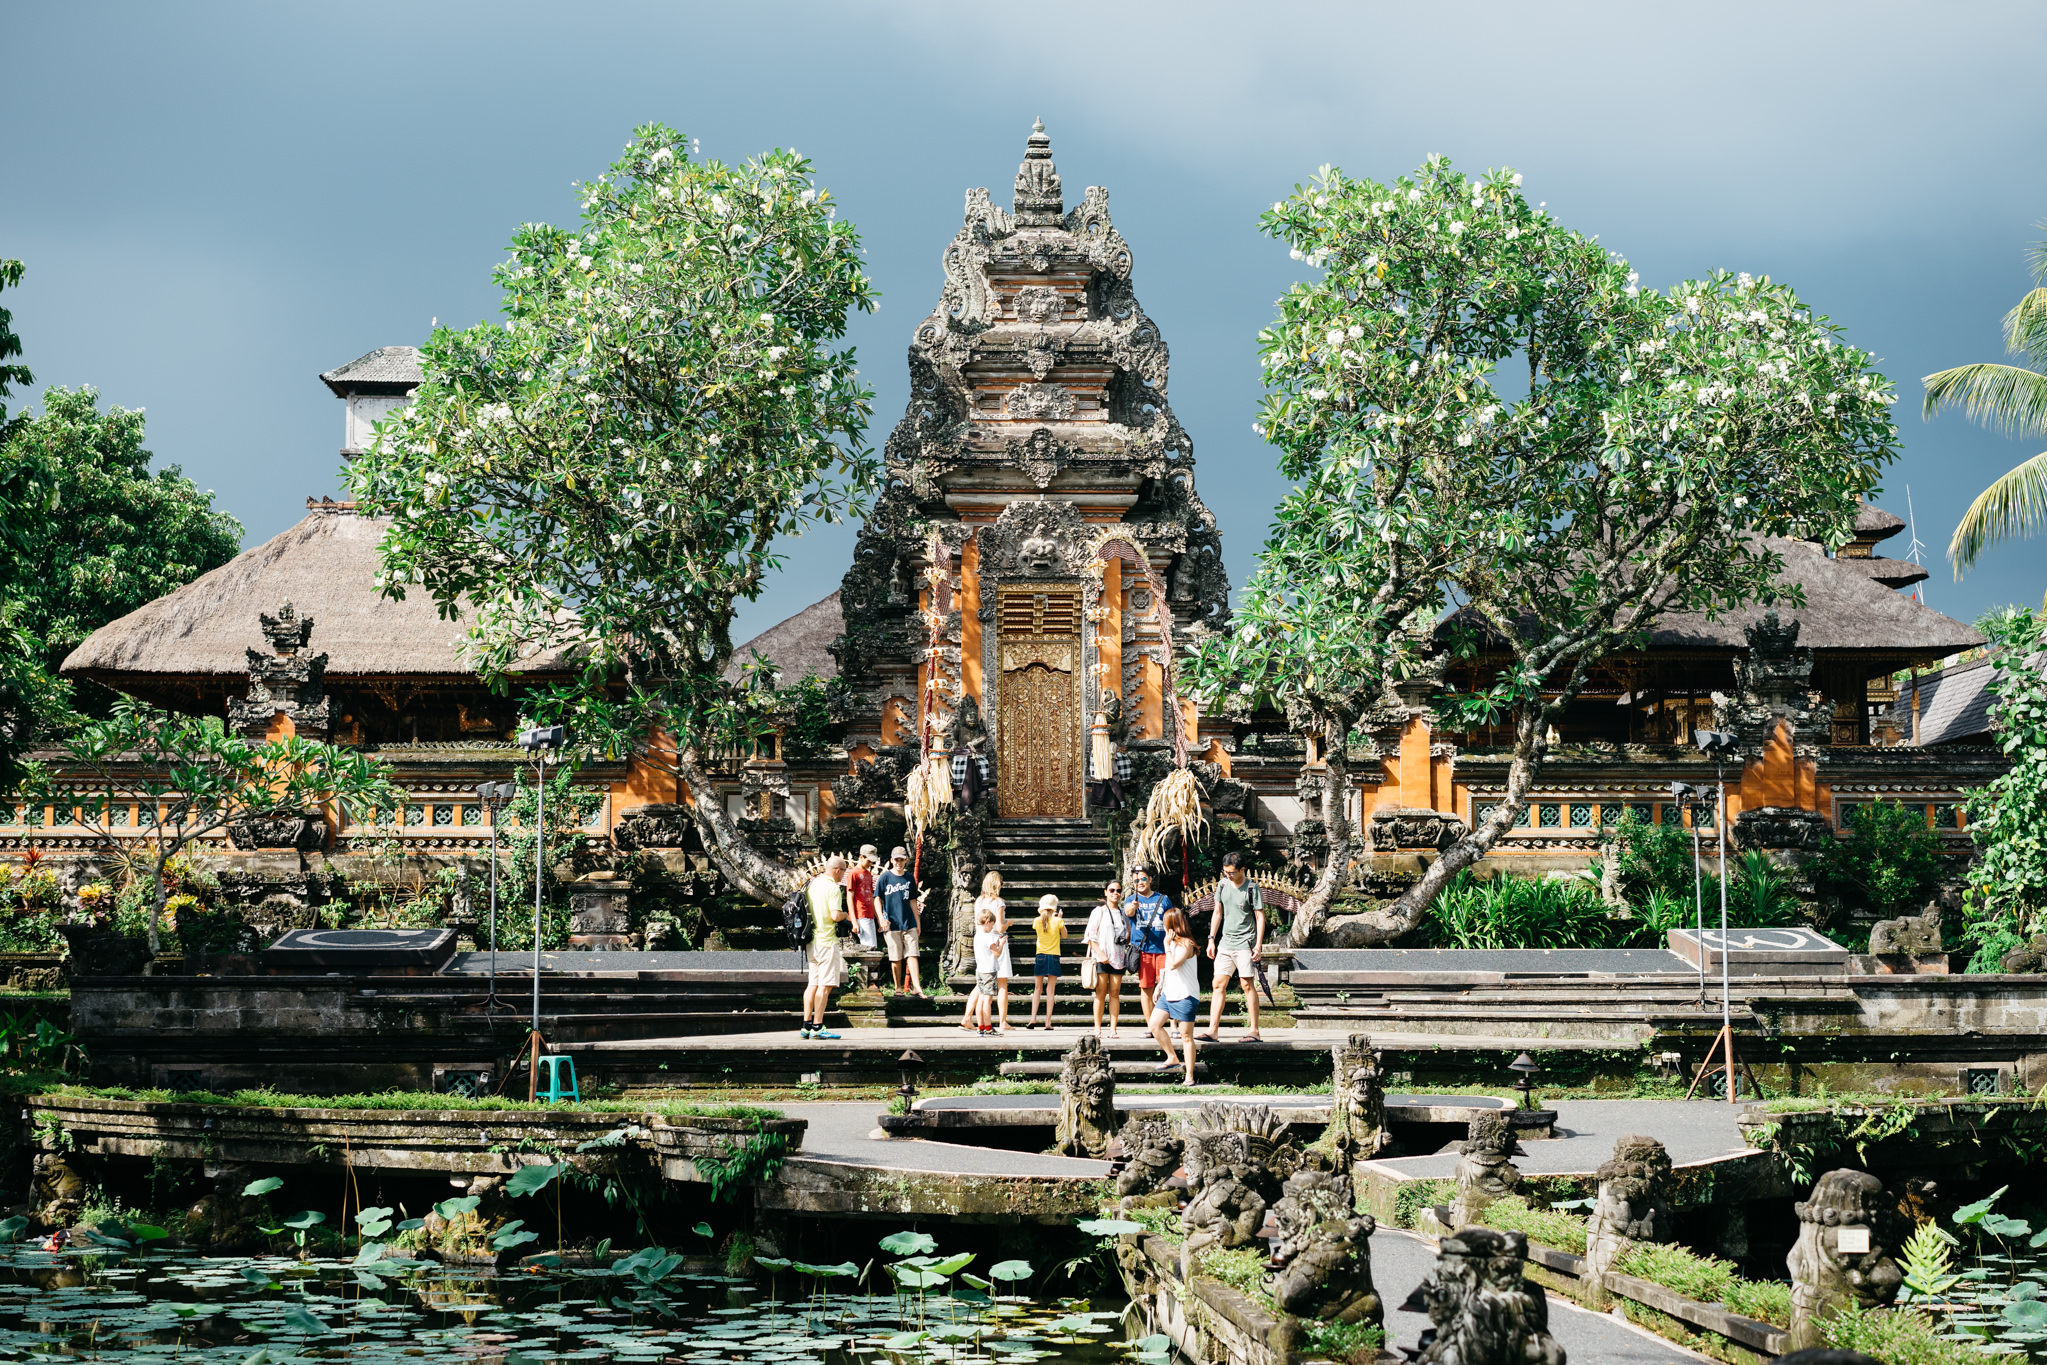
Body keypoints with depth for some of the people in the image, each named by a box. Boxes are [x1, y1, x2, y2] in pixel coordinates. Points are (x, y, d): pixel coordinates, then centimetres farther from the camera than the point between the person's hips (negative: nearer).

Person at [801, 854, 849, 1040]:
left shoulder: (812, 884, 12)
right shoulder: (832, 887, -13)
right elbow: (835, 915, -22)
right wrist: (845, 915, 0)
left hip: (812, 940, 9)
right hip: (826, 941, -9)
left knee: (812, 983, 12)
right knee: (825, 985, -7)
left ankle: (806, 1025, 12)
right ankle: (817, 1027, -10)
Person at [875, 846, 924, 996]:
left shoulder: (909, 878, 11)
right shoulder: (885, 877, 1)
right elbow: (877, 899, 1)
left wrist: (918, 922, 17)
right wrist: (881, 918, -12)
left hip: (909, 923, 2)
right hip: (892, 924, -2)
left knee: (912, 955, -5)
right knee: (896, 958, 1)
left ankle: (917, 988, -8)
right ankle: (898, 988, 12)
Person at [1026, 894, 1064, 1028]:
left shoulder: (1037, 921, -2)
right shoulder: (1057, 921, -7)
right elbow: (1064, 935, 8)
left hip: (1041, 956, 2)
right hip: (1054, 956, -2)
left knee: (1038, 988, 10)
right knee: (1050, 989, 0)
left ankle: (1033, 1019, 0)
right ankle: (1048, 1022, -2)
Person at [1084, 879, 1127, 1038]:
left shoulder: (1124, 913, 13)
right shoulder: (1099, 911, 2)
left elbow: (1129, 934, 22)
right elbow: (1091, 936, -3)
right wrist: (1100, 954, -13)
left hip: (1118, 957, 3)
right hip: (1101, 958, -3)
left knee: (1115, 994, 1)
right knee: (1101, 994, -4)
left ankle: (1112, 1029, 2)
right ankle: (1097, 1029, -1)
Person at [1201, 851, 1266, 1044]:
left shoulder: (1252, 888, -7)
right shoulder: (1222, 885, 8)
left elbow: (1260, 916, -5)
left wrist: (1259, 944, -11)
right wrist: (1212, 939, 12)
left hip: (1245, 943, -5)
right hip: (1225, 942, 5)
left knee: (1247, 985, -6)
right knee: (1219, 984, 0)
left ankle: (1255, 1031, -1)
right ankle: (1213, 1031, -2)